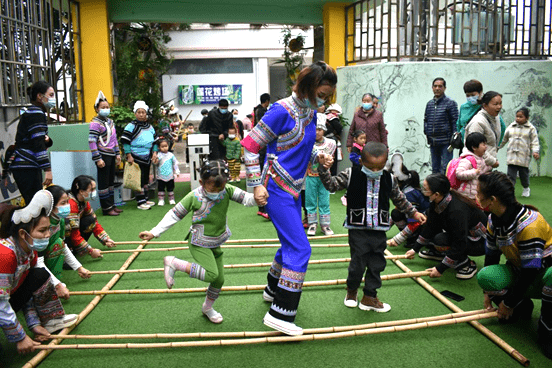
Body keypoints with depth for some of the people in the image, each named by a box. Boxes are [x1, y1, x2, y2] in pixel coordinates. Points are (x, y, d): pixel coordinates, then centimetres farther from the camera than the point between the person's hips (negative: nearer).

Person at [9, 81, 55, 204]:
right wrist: (48, 169, -22)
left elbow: (41, 141, 25)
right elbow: (38, 144, -18)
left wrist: (47, 140, 1)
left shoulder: (36, 113, 21)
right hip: (26, 167, -10)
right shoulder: (35, 113, -9)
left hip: (29, 167, 10)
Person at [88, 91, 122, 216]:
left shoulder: (110, 121, 14)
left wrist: (117, 154, 18)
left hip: (111, 156, 8)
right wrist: (98, 159, -18)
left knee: (111, 181, 15)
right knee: (103, 182, -1)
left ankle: (111, 205, 24)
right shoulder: (95, 123, -11)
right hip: (103, 156, -8)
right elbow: (92, 142, -16)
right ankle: (106, 208, 5)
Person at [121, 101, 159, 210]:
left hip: (147, 157, 7)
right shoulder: (131, 126, -8)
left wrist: (155, 152, 6)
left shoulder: (150, 127, 12)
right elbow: (125, 141, -10)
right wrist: (129, 156, -15)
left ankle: (145, 199, 26)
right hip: (136, 157, -7)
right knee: (139, 180, -4)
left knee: (146, 179, 15)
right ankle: (140, 202, 2)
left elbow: (155, 141, 18)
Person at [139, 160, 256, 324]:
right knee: (211, 274, -23)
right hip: (200, 244, -5)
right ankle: (174, 263, -9)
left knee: (219, 280, 11)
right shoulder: (194, 197, -21)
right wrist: (154, 232, -12)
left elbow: (246, 198, -13)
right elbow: (174, 215, -13)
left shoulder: (228, 190, -12)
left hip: (216, 244, 6)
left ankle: (207, 308, 36)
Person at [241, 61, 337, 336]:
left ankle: (273, 290, 43)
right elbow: (251, 145, -15)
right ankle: (280, 314, -3)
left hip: (293, 188, 9)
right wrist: (256, 185, -16)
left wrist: (318, 157, 8)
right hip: (277, 190, -9)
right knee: (299, 248, -10)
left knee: (291, 243, 20)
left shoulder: (311, 112, 7)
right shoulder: (282, 110, -17)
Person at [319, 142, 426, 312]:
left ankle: (369, 297, 24)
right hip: (358, 230, -3)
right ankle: (351, 291, 29)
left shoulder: (389, 179, 4)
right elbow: (331, 185, -3)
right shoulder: (351, 175, -5)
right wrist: (323, 168, -16)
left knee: (377, 264, 9)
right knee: (358, 264, 1)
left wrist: (413, 212, 22)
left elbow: (399, 199, 18)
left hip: (379, 231, 4)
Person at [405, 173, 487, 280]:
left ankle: (467, 264, -8)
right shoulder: (437, 203, -10)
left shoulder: (457, 210, -35)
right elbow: (429, 227, 6)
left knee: (440, 240, -30)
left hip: (480, 242, -9)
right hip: (460, 235, 9)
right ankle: (437, 252, 18)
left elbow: (459, 245, -32)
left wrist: (440, 269, -28)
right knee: (430, 216, 4)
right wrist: (415, 249, 10)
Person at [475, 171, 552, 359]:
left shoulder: (528, 223, -30)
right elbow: (491, 255, 5)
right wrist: (489, 292, 3)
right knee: (484, 276, -24)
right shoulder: (494, 220, -6)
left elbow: (531, 269, -27)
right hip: (518, 271, 6)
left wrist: (509, 303, -18)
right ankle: (522, 308, 5)